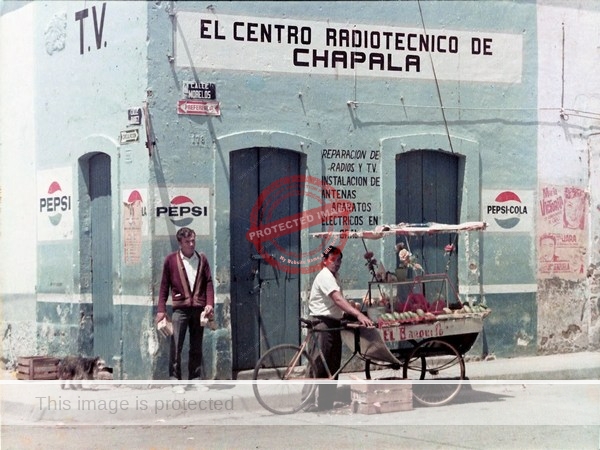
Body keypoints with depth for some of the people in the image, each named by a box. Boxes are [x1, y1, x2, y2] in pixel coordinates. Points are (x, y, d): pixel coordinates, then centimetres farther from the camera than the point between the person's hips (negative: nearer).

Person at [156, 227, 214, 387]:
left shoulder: (202, 259, 9)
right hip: (180, 308, -3)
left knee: (196, 347, 8)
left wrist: (210, 303, -4)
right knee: (176, 346, -7)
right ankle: (175, 380, -2)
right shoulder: (171, 260, 2)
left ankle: (195, 379, 15)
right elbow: (164, 285, 4)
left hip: (199, 308, 3)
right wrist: (161, 310, -1)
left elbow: (208, 283, 9)